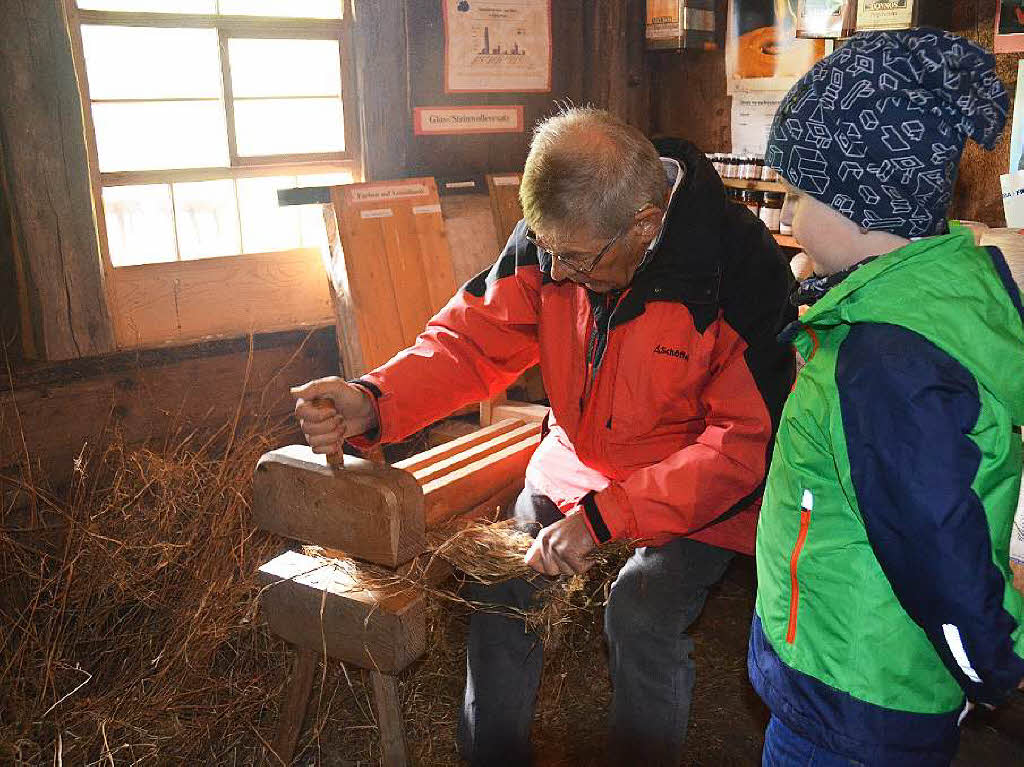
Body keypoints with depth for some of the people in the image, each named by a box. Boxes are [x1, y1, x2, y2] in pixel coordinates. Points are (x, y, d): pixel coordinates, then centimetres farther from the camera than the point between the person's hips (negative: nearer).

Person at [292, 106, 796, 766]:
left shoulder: (742, 270, -25)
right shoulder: (553, 239, -12)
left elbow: (745, 444, -24)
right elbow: (476, 338, -10)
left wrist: (602, 516, -29)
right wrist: (374, 403, -30)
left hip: (700, 489, -4)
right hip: (579, 463, 4)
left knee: (642, 614, -24)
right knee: (500, 580, -8)